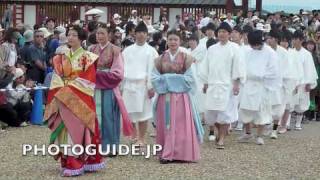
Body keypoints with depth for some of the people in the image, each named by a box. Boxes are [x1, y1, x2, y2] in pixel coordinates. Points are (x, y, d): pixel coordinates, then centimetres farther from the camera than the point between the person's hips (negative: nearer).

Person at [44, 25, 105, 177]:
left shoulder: (87, 57, -3)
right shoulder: (61, 57, 12)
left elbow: (87, 80, -9)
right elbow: (57, 79, 7)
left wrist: (70, 90, -15)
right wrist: (62, 91, -11)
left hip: (80, 100, -5)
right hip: (64, 100, 5)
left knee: (77, 129, -7)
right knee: (66, 130, 4)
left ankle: (76, 164, -4)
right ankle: (68, 163, 9)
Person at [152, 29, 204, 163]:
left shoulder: (186, 58, 1)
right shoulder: (161, 58, 9)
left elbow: (189, 78, -5)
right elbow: (154, 77, 4)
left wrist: (173, 79, -10)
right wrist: (165, 80, -11)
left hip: (181, 96, -2)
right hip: (165, 96, 3)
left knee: (181, 125, -4)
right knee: (165, 125, 4)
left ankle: (180, 153, -1)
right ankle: (166, 154, 11)